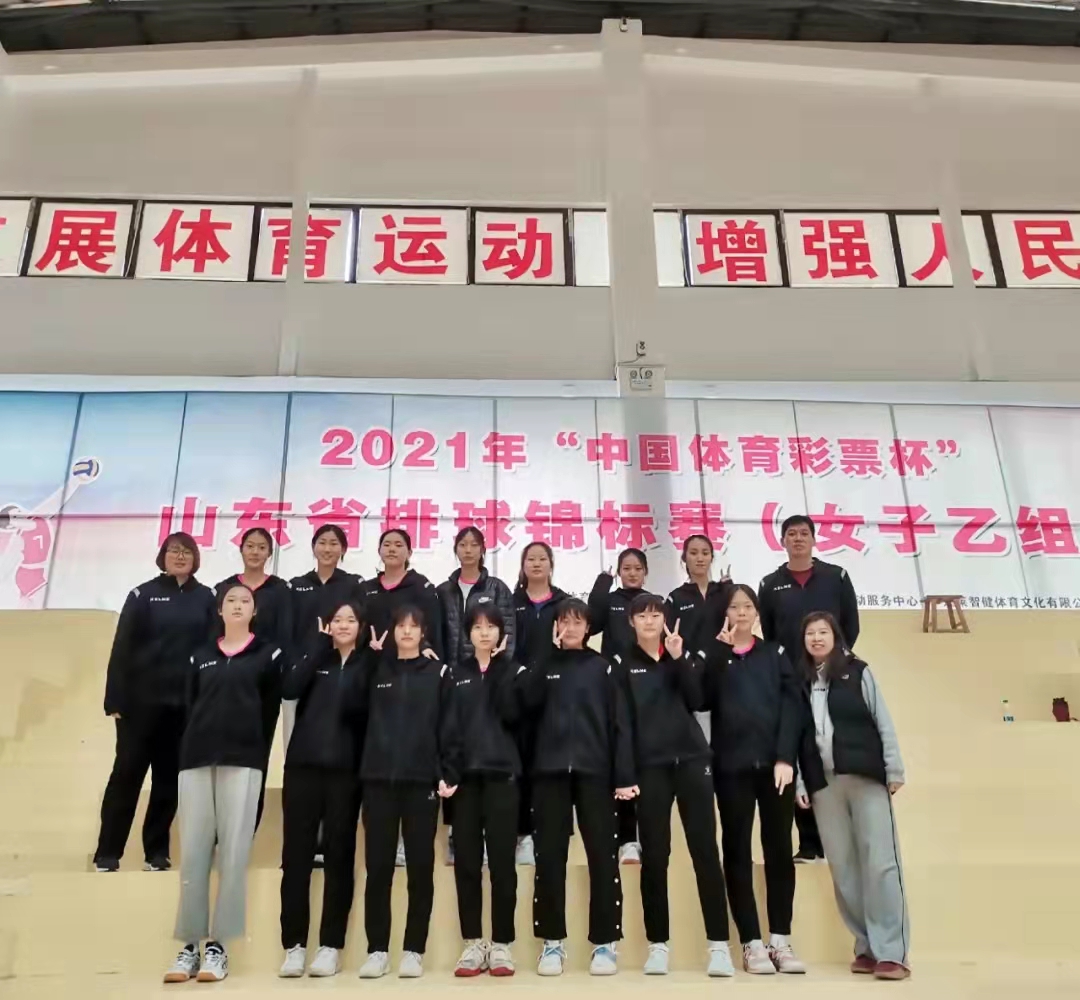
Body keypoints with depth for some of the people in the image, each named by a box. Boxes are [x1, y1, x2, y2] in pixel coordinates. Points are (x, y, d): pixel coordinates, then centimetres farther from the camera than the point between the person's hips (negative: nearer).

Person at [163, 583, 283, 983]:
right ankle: (190, 946, 7)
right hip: (196, 758, 3)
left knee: (233, 852, -4)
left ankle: (218, 946, 3)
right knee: (192, 851, 0)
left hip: (242, 759, -3)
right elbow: (190, 707, 14)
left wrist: (254, 747, 3)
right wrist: (188, 750, 5)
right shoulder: (200, 656, 17)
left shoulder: (268, 654, 8)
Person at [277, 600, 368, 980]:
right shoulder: (314, 657, 10)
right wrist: (319, 644, -9)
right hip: (303, 766, 1)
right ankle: (294, 946, 9)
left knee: (339, 855, 4)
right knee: (296, 854, 1)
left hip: (345, 770, -1)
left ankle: (331, 946, 11)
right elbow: (289, 689, -9)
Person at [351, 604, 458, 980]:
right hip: (378, 779, 1)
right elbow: (354, 707, 2)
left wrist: (449, 774, -9)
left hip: (422, 779, -1)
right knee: (378, 867, 5)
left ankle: (414, 950, 14)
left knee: (421, 867, 4)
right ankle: (377, 949, 15)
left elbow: (449, 726, 1)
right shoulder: (376, 671, 11)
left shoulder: (439, 673, 6)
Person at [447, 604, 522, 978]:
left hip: (502, 772, -2)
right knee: (467, 860, 3)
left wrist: (498, 665, -10)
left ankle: (501, 943, 9)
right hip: (465, 773, 2)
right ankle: (473, 943, 13)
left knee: (502, 860, -1)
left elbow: (510, 713, -11)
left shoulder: (511, 670, 7)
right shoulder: (457, 674, 11)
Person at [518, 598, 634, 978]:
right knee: (549, 856, 3)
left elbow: (619, 722, 2)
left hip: (594, 770, -1)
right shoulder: (543, 666, 11)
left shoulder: (603, 667, 7)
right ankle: (553, 942, 14)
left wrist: (625, 776, -6)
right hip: (550, 770, 1)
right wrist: (548, 651, -10)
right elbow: (527, 700, -10)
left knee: (602, 855, 0)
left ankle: (605, 943, 11)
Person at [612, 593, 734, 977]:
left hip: (691, 758, 1)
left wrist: (679, 659, -12)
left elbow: (698, 701, -2)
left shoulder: (684, 655, 11)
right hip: (650, 766, -1)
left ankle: (719, 945, 3)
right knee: (654, 855, 1)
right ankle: (658, 945, 12)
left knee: (705, 849, -2)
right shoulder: (623, 663, 5)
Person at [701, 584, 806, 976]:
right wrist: (721, 648, -14)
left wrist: (785, 758, -10)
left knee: (779, 849, 4)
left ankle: (781, 941, 13)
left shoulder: (775, 654, 11)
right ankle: (752, 943, 9)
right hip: (733, 765, -1)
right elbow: (702, 699, -9)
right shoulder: (713, 657, 9)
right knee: (738, 851, 2)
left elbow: (792, 706, 1)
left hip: (775, 762, 1)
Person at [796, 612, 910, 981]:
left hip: (865, 776, -2)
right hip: (823, 783, 2)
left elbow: (882, 721, 2)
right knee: (843, 868, 5)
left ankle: (891, 952, -2)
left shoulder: (857, 672, 4)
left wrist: (894, 769, -3)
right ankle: (867, 948, 14)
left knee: (879, 863, -5)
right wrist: (798, 782, 2)